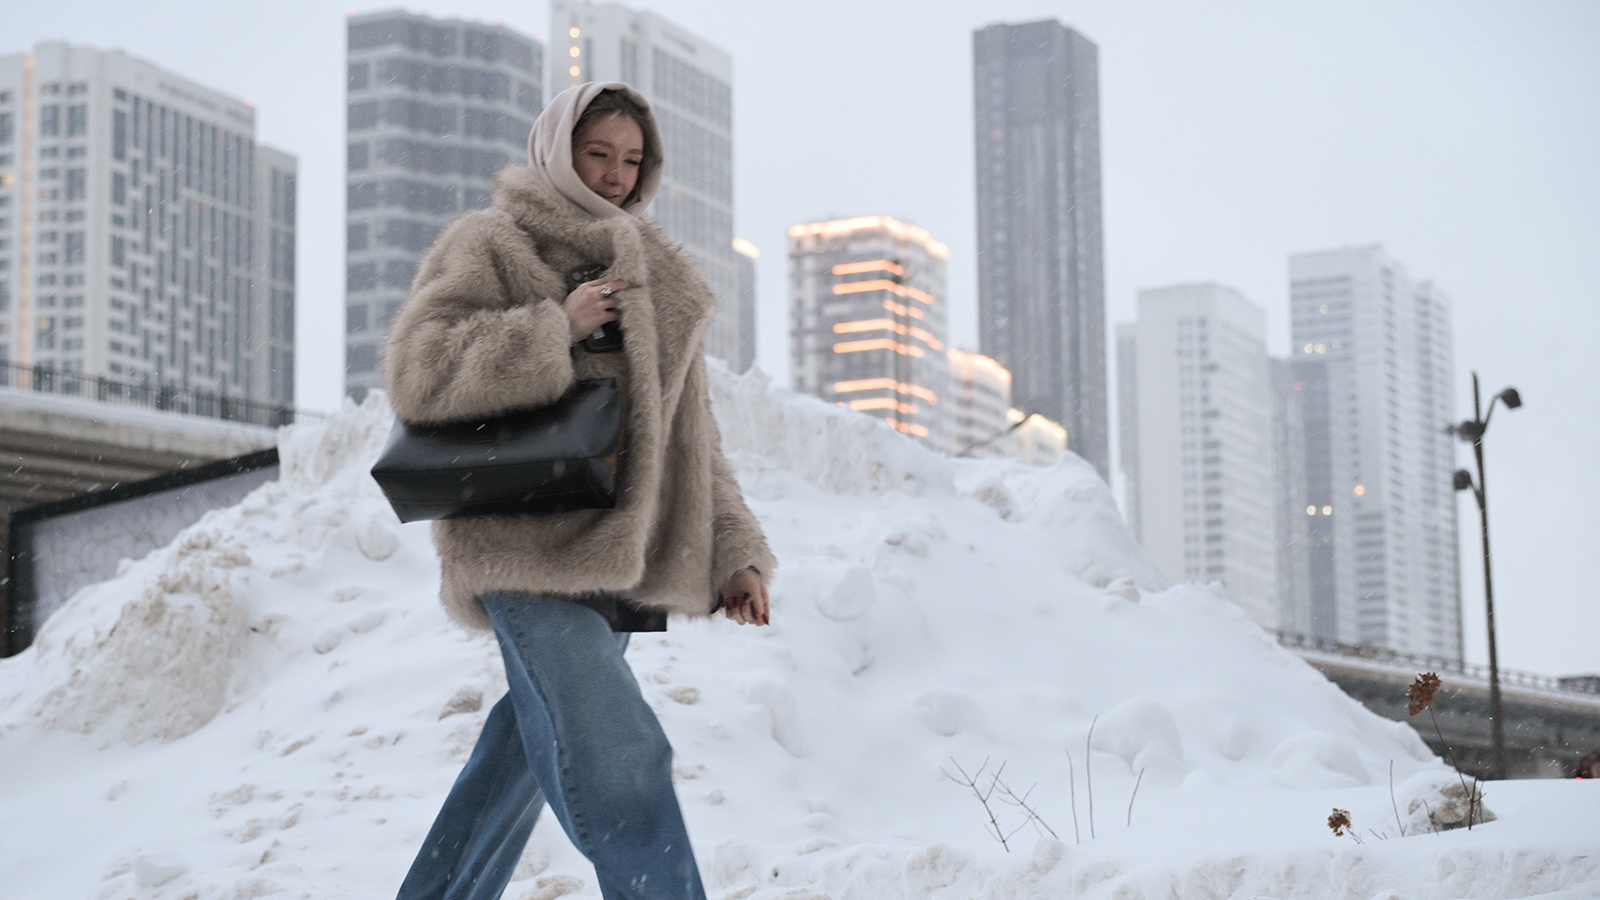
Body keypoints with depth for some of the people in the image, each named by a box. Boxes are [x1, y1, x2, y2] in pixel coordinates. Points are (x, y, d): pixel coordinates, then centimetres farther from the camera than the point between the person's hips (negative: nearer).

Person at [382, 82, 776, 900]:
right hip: (528, 548, -7)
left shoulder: (657, 279, 23)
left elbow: (688, 438, 23)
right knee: (619, 758, -21)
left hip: (620, 553, 7)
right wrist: (555, 328, -13)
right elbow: (417, 371, -10)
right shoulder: (491, 245, 3)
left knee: (522, 765, 11)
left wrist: (733, 554, 14)